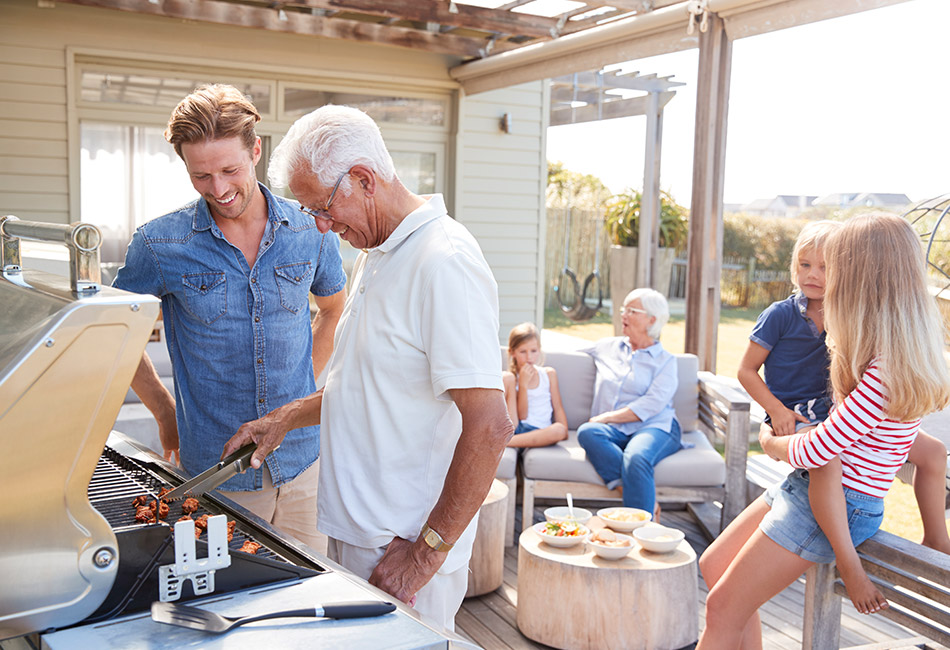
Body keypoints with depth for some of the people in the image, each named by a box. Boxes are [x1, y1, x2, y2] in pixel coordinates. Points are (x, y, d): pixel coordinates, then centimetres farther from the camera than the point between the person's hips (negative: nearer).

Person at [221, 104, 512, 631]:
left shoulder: (444, 263, -21)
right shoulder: (375, 256, 12)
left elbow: (489, 426, -26)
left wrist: (428, 551, -20)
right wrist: (288, 417, 13)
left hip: (403, 548, -9)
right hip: (355, 529, 9)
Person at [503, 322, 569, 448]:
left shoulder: (549, 374, 14)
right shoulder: (512, 377, 6)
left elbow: (558, 408, 13)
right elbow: (522, 416, -3)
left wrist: (564, 432, -3)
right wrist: (523, 384, -11)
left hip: (540, 432, 2)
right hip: (516, 427, -2)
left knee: (559, 430, -36)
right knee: (506, 376, -14)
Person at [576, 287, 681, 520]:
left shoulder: (665, 360, 11)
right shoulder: (607, 346, 24)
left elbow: (651, 405, -4)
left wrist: (608, 417, -10)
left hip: (654, 426, -3)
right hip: (613, 432, 3)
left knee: (636, 458, -39)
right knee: (587, 432, -34)